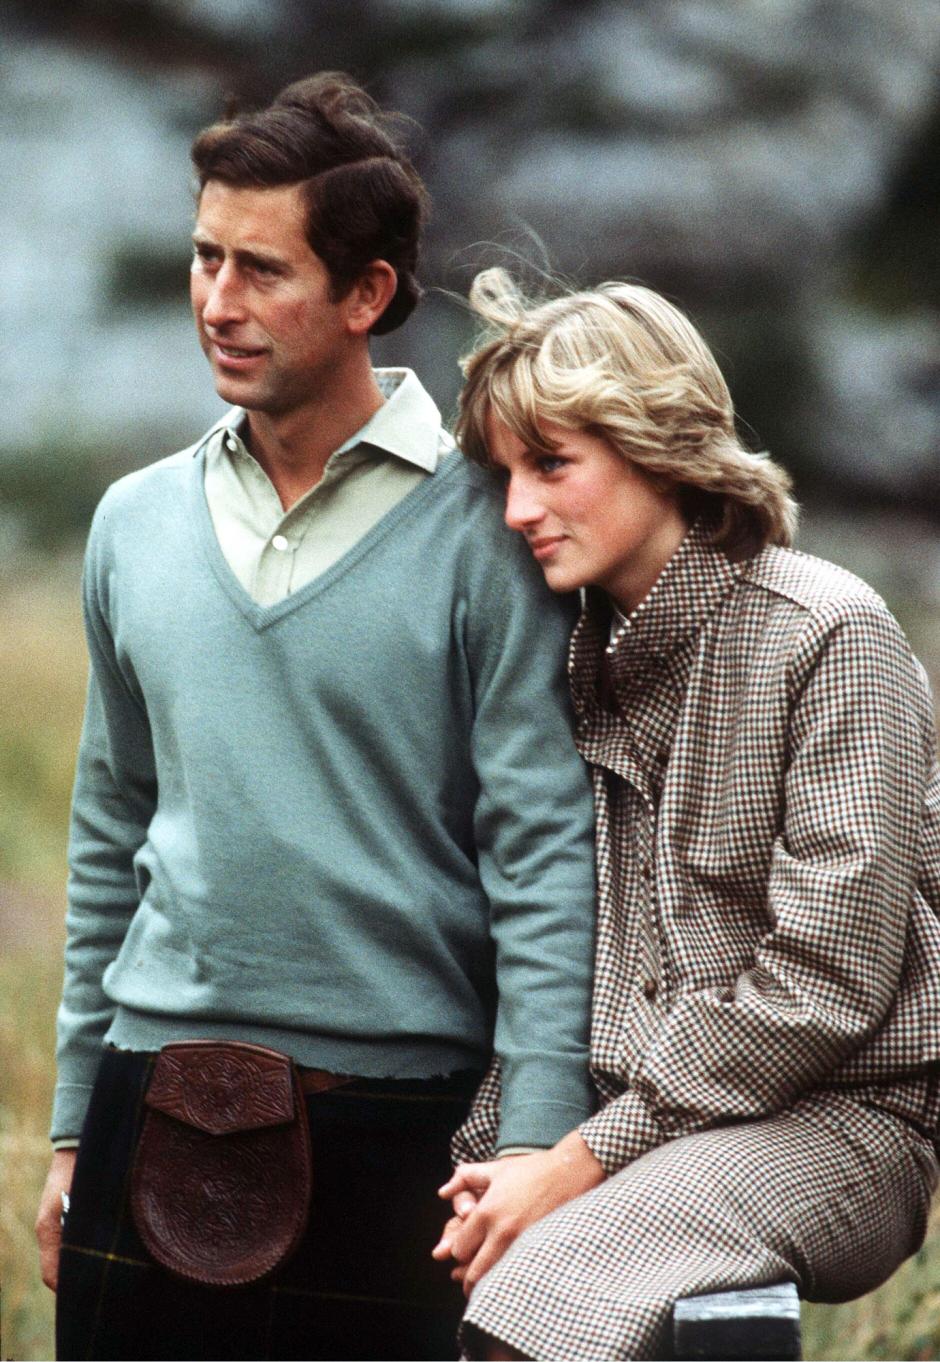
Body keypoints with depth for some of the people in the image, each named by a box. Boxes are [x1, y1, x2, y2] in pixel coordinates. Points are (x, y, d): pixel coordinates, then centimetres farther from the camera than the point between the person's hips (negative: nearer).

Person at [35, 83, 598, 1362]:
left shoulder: (477, 527, -6)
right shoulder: (137, 522, 10)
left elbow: (545, 857, -8)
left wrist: (537, 1144, -16)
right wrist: (73, 1129, 17)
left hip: (383, 1114, -4)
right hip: (154, 1096, 4)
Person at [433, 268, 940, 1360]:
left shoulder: (827, 634, -9)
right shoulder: (582, 655, 12)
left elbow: (826, 981, -15)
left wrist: (592, 1159, -15)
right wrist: (496, 1153, -4)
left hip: (835, 1120, -6)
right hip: (634, 1107, 6)